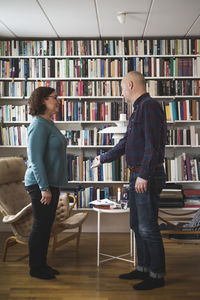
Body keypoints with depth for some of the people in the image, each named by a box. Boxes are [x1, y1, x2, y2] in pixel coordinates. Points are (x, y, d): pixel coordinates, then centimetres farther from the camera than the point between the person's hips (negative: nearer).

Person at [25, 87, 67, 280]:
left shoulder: (49, 123, 13)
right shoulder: (39, 125, -17)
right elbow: (35, 159, -22)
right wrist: (44, 188, -22)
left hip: (51, 183, 10)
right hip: (40, 184, -9)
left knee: (47, 225, 15)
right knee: (40, 226, 1)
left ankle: (42, 265, 27)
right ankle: (35, 269, 16)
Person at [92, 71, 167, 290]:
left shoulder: (149, 106, -12)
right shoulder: (138, 110, 19)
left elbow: (152, 144, -21)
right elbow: (125, 143, 27)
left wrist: (144, 175, -25)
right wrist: (103, 158, 36)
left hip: (147, 177, -10)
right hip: (137, 176, 10)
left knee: (147, 227, -4)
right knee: (137, 225, 15)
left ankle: (157, 275, 9)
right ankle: (144, 268, 27)